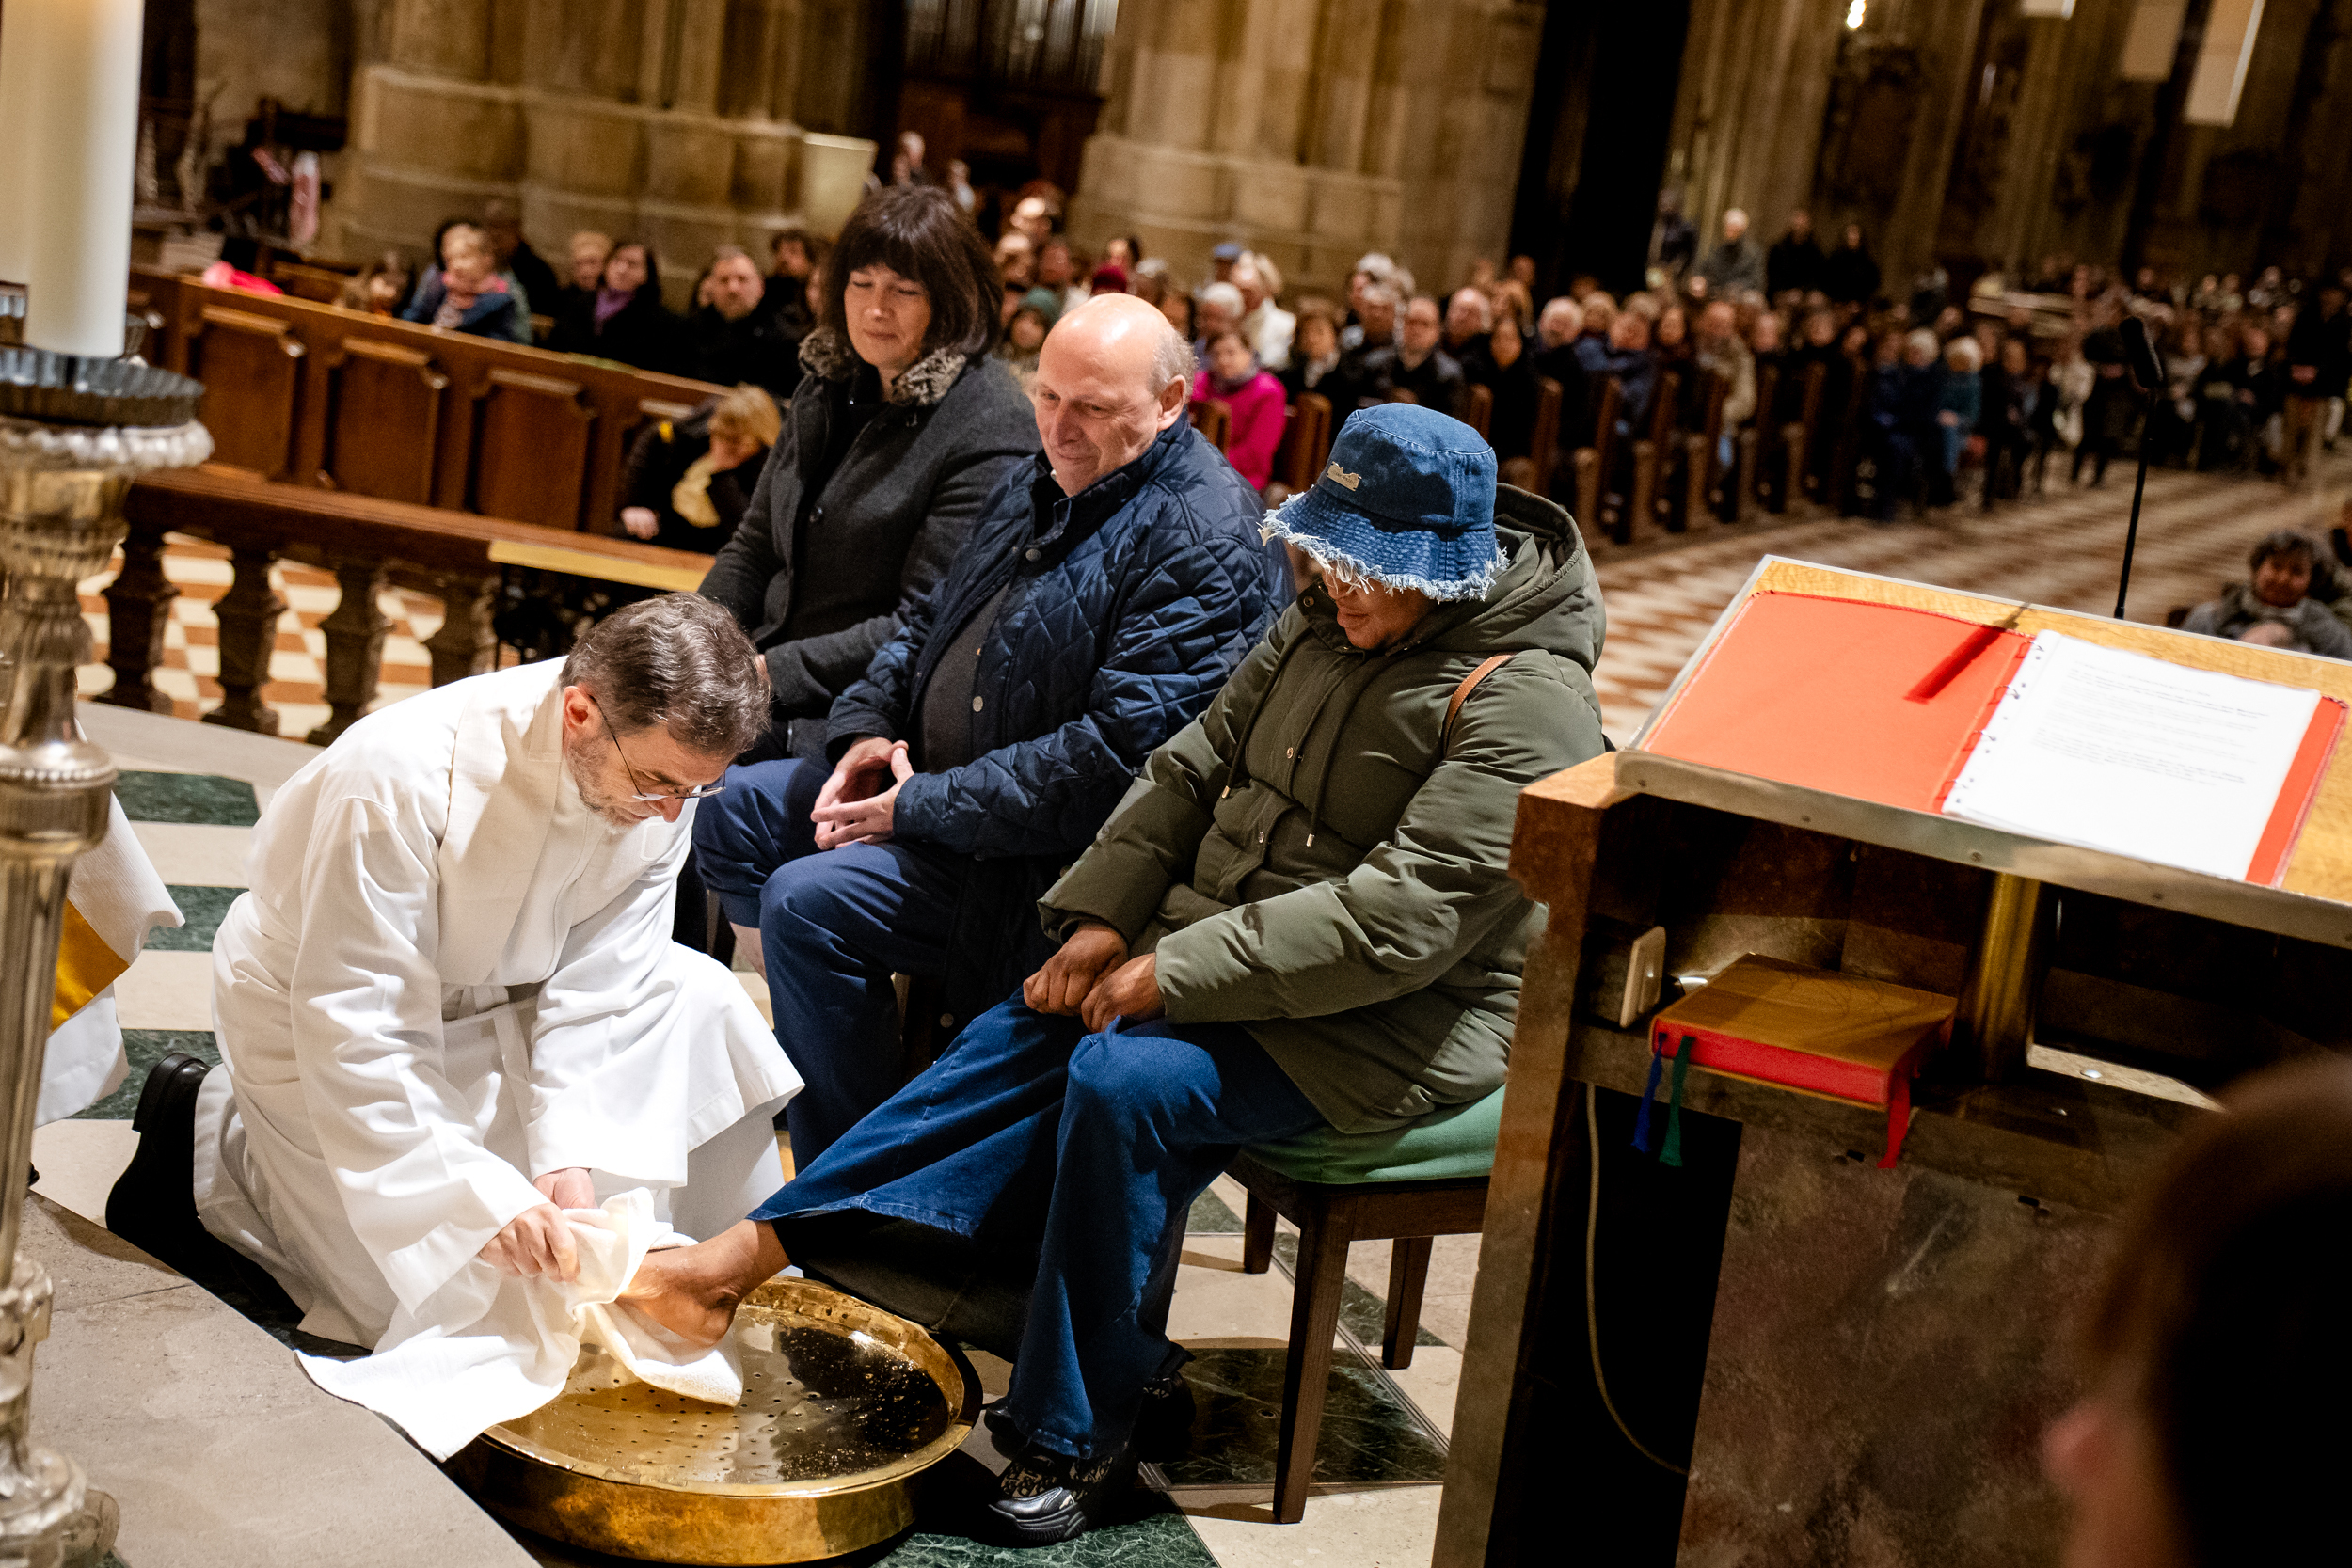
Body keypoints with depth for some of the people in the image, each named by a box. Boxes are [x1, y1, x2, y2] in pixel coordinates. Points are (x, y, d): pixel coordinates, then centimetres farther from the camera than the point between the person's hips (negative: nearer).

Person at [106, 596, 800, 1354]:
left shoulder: (664, 760, -19)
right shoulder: (396, 784, -37)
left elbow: (598, 980, -13)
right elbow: (353, 1034, -34)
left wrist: (570, 1153, -25)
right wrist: (484, 1202, -39)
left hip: (494, 993, 6)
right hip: (311, 1016, -6)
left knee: (702, 1005, -13)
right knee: (453, 1302, -11)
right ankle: (212, 1147, 8)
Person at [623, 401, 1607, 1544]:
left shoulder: (1522, 705, -19)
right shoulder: (1325, 624, 7)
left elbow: (1404, 914, -26)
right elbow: (1196, 766, 11)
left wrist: (1176, 972, -24)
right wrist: (1102, 916, -4)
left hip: (1385, 1024, -8)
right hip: (1227, 954, 8)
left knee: (1128, 1079, -28)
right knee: (1021, 1041, -12)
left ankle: (1078, 1439, -16)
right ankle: (760, 1247, -14)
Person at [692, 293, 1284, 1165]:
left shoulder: (1202, 544, -20)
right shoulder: (1044, 482, 11)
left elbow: (1116, 755, -26)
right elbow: (932, 619, 22)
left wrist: (921, 807, -21)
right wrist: (869, 727, 1)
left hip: (1047, 856, -10)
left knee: (808, 898, -23)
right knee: (728, 810, 7)